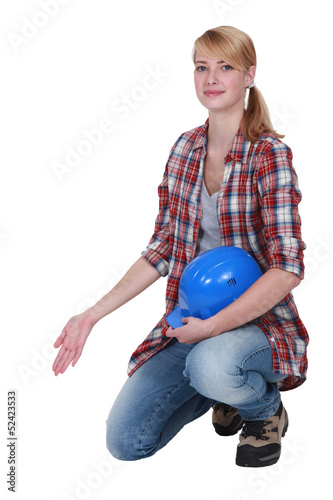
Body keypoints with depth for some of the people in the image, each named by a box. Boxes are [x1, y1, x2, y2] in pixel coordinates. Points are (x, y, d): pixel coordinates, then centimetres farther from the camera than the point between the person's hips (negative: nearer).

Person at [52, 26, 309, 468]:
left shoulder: (270, 154, -13)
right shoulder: (185, 148, 4)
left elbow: (287, 268, -20)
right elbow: (162, 248, 7)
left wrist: (213, 326, -26)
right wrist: (93, 315, 1)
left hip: (259, 320, -5)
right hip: (189, 322, 5)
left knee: (210, 365, -39)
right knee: (125, 441, -5)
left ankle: (266, 408, -1)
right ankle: (226, 390, 21)